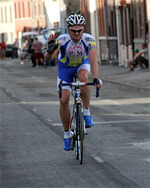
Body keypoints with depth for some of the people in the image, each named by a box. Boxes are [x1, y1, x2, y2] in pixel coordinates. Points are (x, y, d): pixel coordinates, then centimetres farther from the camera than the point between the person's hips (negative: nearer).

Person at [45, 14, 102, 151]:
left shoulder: (89, 40, -31)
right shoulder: (61, 40, -31)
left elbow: (93, 61, -40)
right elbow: (47, 59, -35)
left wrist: (96, 78, -56)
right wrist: (50, 50, -58)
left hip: (82, 65, -1)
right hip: (65, 67, 1)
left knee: (83, 78, -36)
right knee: (64, 100, -9)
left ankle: (87, 112, -18)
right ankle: (67, 134, 10)